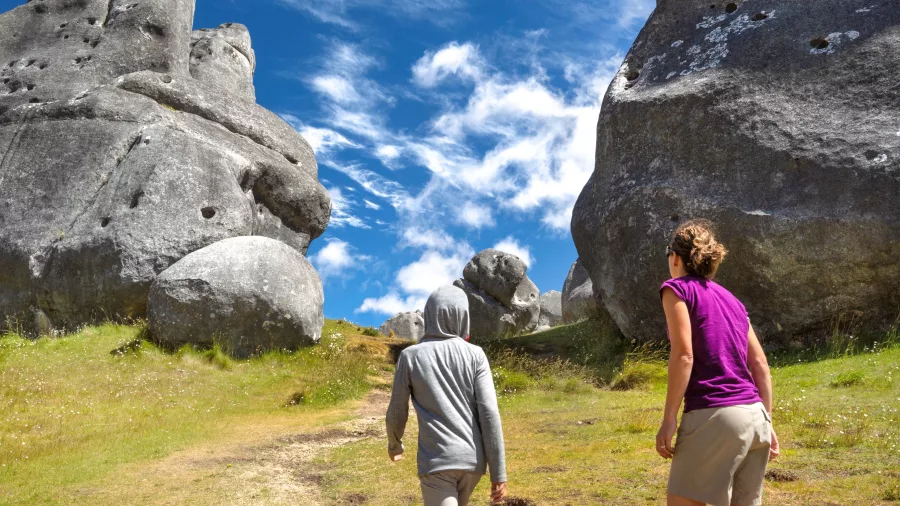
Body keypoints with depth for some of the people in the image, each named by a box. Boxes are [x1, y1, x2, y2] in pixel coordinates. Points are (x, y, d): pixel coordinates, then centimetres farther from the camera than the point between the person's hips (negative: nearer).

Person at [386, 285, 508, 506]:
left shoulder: (411, 356, -2)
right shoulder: (475, 355, -1)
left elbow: (396, 413, 4)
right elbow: (489, 413, -7)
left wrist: (394, 445, 25)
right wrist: (499, 473, -4)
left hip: (436, 461, -3)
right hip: (472, 460, 3)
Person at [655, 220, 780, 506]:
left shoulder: (678, 289, 1)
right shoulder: (731, 299, 20)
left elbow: (684, 355, -11)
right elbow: (760, 364, 16)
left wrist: (668, 420, -11)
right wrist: (767, 423, 19)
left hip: (714, 415, -7)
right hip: (755, 417, 7)